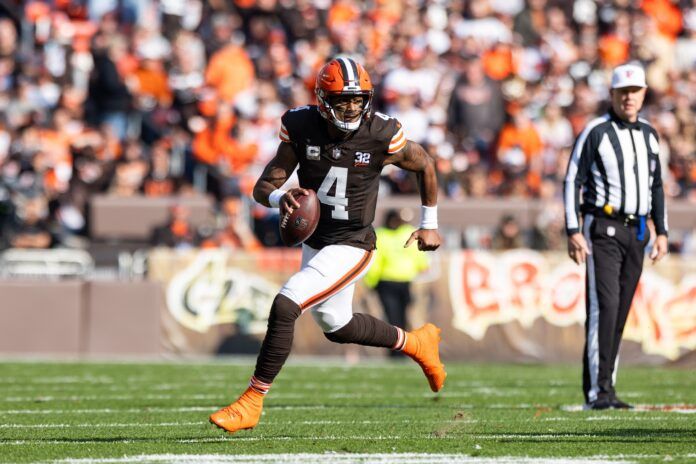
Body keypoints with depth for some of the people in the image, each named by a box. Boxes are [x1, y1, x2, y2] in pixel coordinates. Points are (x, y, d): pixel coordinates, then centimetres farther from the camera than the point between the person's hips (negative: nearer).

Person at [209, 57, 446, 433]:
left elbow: (424, 165, 3)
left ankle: (252, 402, -11)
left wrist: (429, 224, 8)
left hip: (351, 247, -6)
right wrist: (280, 198, -34)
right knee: (337, 327, 24)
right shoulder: (302, 128, -12)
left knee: (284, 307, -21)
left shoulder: (380, 136, -18)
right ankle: (415, 343, 49)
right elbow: (262, 188, -10)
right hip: (314, 242, 6)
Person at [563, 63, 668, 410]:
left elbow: (656, 185, 21)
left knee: (620, 313, 6)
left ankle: (604, 390, 11)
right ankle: (597, 392, -16)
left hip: (636, 232, 6)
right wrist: (573, 232, -15)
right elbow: (572, 181, -8)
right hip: (603, 229, -6)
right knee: (604, 307, -15)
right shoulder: (595, 132, -6)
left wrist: (661, 231, 14)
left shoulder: (648, 135, 13)